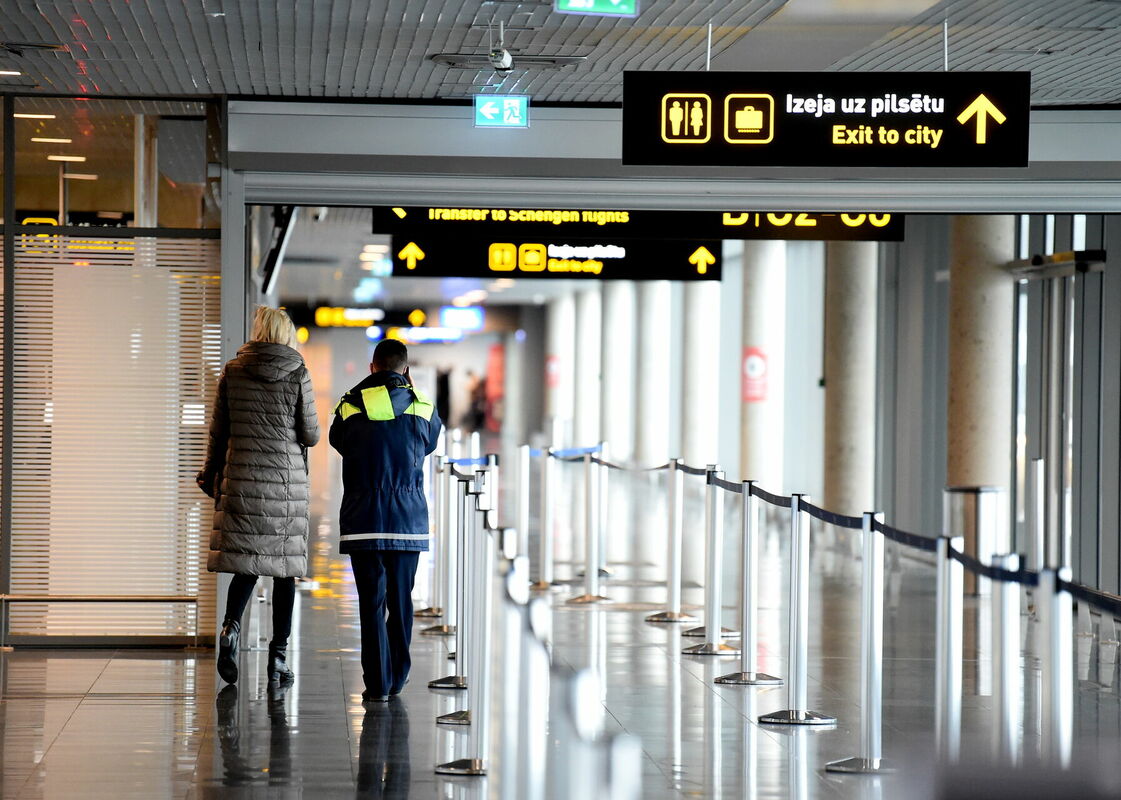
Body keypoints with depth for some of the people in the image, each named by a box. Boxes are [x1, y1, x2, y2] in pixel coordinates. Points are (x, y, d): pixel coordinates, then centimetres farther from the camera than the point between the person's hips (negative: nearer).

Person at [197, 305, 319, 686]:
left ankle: (231, 627, -18)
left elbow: (218, 432, 7)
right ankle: (279, 654, 3)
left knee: (245, 562, 8)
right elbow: (310, 435, -3)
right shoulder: (298, 374, -4)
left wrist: (211, 478, 17)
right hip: (286, 481, -2)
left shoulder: (232, 372, 3)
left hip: (242, 479, 2)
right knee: (284, 567, 5)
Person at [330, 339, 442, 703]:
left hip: (363, 518, -1)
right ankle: (396, 679, 19)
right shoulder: (423, 408, 2)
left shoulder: (350, 406, 0)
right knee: (401, 600, 11)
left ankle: (377, 683, -4)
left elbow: (338, 441, 17)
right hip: (409, 519, 1)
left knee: (372, 601, 0)